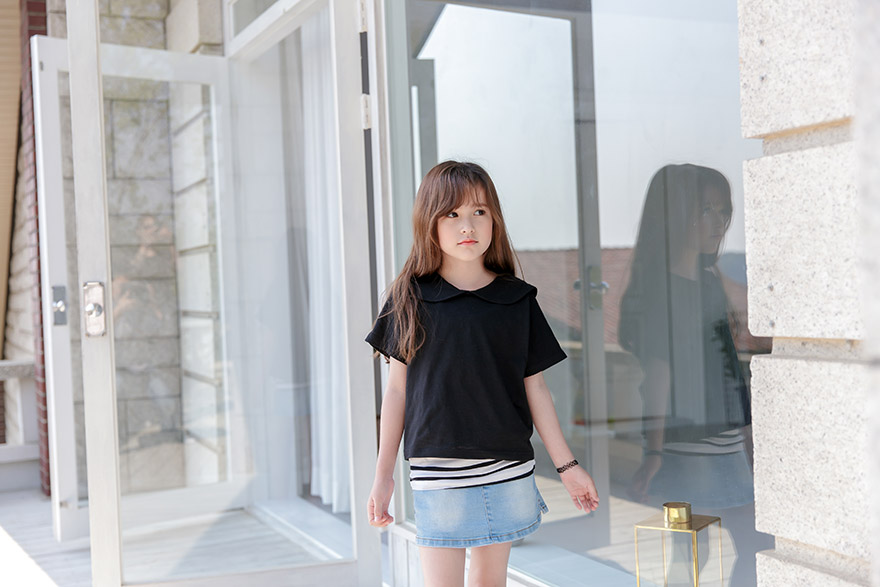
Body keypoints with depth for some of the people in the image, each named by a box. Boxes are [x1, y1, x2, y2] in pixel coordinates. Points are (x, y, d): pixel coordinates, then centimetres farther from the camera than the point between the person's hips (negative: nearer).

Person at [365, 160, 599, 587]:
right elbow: (397, 389, 3)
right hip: (438, 474, -2)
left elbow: (534, 387, 8)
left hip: (508, 470, 2)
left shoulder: (517, 300, 3)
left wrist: (566, 465, 8)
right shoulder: (410, 299, -1)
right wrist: (383, 476, 4)